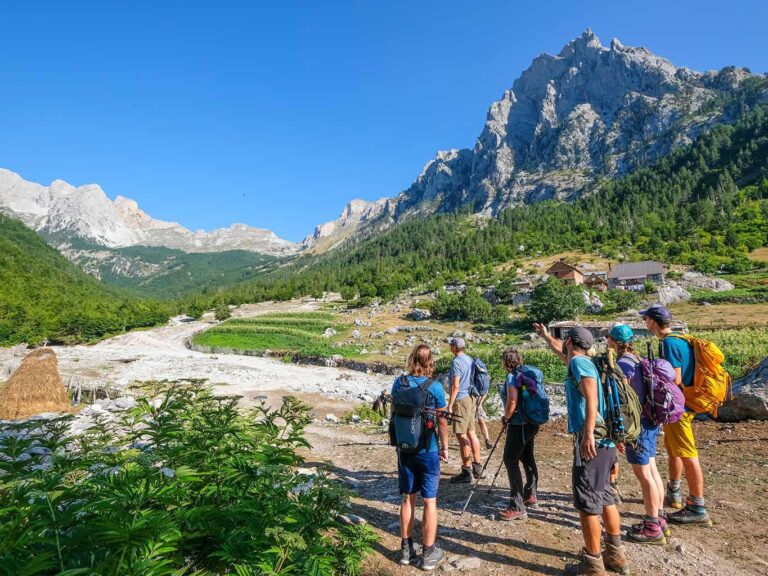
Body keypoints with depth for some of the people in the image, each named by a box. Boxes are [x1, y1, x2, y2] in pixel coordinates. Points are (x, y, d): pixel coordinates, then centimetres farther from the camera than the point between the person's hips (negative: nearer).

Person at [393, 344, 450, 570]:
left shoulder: (399, 383, -4)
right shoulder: (435, 387, -14)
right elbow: (442, 421, -7)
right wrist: (445, 447, 7)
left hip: (404, 448, 4)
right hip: (427, 450, -4)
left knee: (408, 498, 16)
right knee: (429, 501, 8)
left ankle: (406, 549, 27)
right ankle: (428, 554, 17)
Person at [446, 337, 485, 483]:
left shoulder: (456, 362, -15)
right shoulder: (470, 360, 11)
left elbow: (455, 386, -19)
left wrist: (450, 405, -15)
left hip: (461, 400, -9)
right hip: (471, 398, 9)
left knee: (461, 435, -3)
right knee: (471, 433, 15)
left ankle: (466, 471, 1)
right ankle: (477, 467, 23)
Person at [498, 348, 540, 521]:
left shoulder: (512, 376, -15)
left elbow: (512, 402, -24)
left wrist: (505, 418, -6)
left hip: (519, 424, -10)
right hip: (531, 423, 10)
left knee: (511, 461, -7)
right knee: (527, 458, 21)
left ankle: (518, 508, -6)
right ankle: (530, 495, 37)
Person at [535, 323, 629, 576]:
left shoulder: (579, 362, -11)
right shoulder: (580, 361, 15)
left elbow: (591, 398, -24)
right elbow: (562, 353, 37)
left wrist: (588, 434, -31)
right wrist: (546, 336, 50)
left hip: (591, 440, -9)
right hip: (602, 441, 10)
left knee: (587, 502, 0)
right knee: (604, 497, 18)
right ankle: (616, 555, 29)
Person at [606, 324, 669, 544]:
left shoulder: (623, 364, -18)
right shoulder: (637, 359, 10)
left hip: (637, 423, -9)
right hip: (649, 421, 9)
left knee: (643, 474, 0)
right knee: (651, 470, 17)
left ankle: (652, 528, 10)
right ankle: (659, 519, 28)